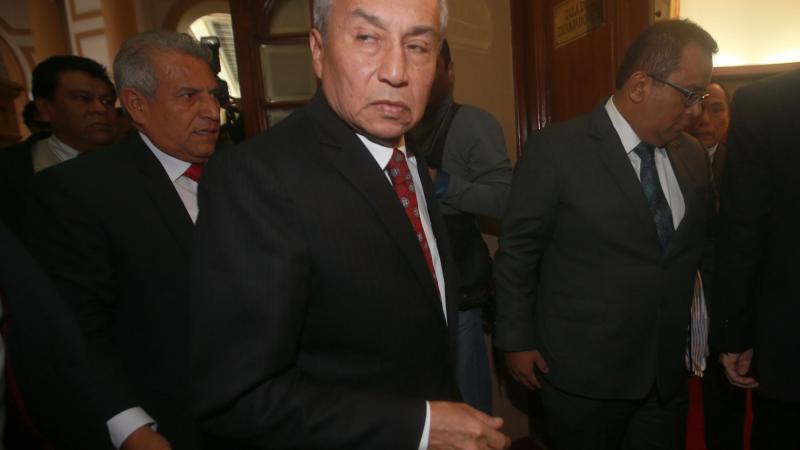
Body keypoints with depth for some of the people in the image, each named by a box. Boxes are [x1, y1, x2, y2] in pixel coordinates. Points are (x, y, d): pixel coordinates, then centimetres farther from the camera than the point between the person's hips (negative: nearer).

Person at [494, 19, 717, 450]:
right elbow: (516, 252, -11)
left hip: (668, 371, 5)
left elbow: (700, 249, 13)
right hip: (583, 373, -5)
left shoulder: (692, 155, 4)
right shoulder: (555, 150, -15)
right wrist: (517, 341, -8)